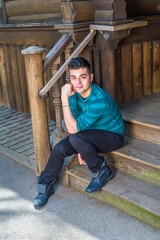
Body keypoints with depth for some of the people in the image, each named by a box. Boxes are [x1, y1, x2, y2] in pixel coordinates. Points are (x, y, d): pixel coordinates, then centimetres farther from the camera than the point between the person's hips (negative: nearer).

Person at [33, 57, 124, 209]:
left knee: (76, 138, -32)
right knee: (60, 148, -11)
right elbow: (72, 123, -2)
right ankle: (45, 187, 10)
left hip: (113, 136, -7)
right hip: (90, 133, 7)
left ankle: (101, 172, -10)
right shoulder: (74, 93, -9)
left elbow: (74, 128, -34)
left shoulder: (100, 100, -34)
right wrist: (80, 149, -11)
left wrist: (64, 99, -36)